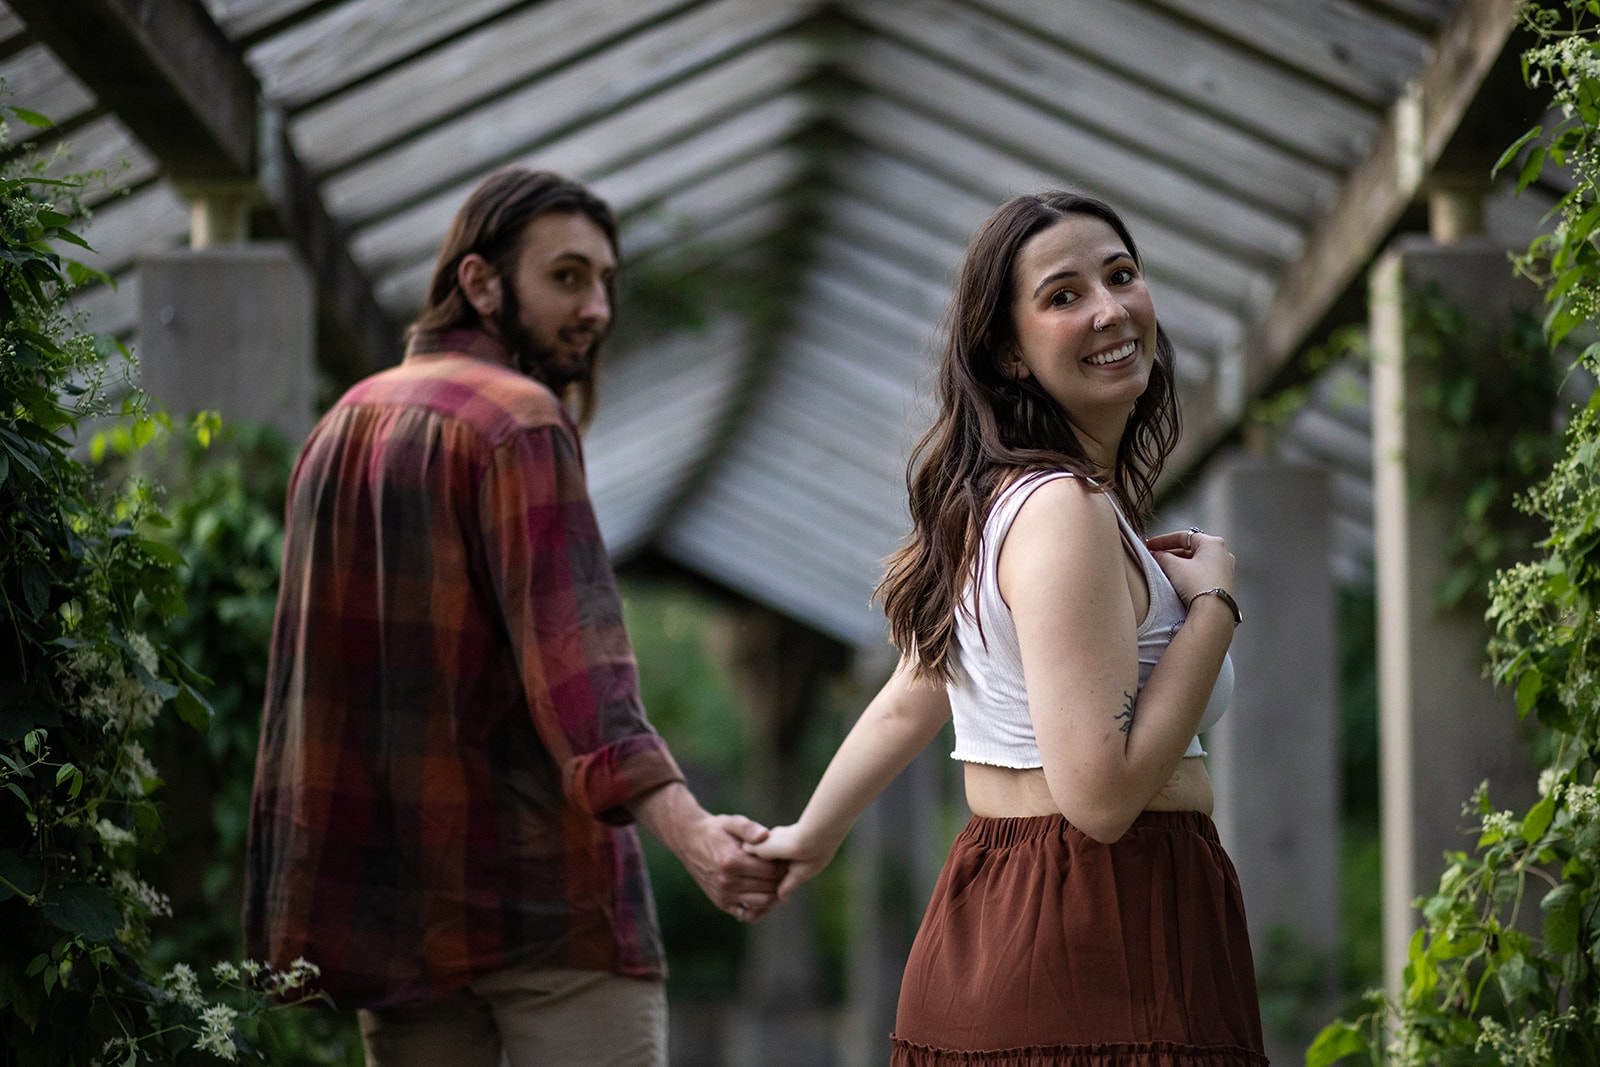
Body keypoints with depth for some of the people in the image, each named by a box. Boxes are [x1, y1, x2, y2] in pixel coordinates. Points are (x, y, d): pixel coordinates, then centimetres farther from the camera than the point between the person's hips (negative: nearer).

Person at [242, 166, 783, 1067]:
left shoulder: (346, 426, 17)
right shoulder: (519, 423, -10)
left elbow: (306, 682, 21)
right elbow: (570, 656, -23)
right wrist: (685, 824, -33)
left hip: (388, 898, 8)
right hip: (539, 890, -8)